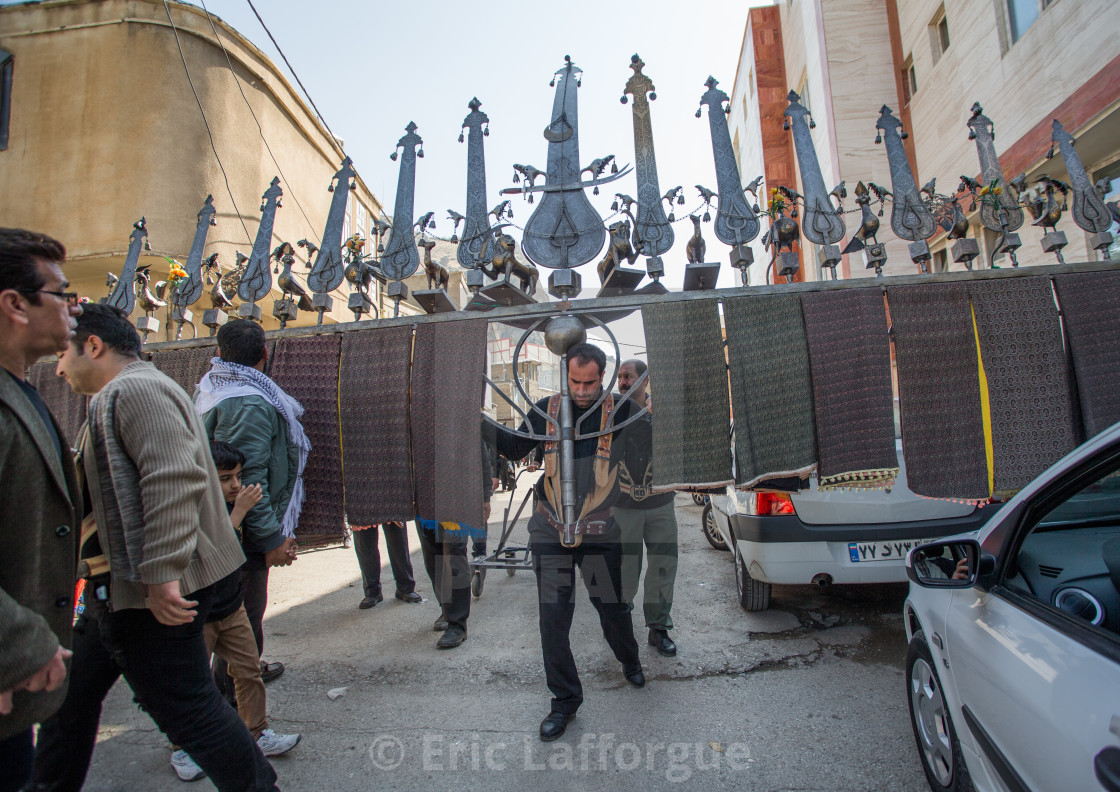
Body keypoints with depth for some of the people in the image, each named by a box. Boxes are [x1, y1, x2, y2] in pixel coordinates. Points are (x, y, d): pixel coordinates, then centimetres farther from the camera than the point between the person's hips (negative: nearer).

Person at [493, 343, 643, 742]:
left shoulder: (619, 411, -6)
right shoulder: (548, 410, 0)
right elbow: (515, 447, 8)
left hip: (601, 533, -1)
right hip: (550, 532, 1)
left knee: (612, 607, 14)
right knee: (552, 615, 2)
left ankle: (630, 661, 48)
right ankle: (565, 699, 23)